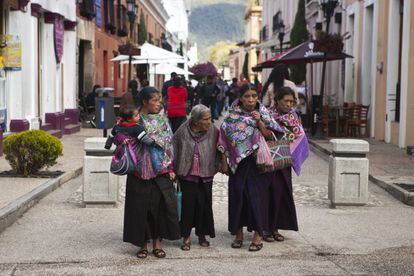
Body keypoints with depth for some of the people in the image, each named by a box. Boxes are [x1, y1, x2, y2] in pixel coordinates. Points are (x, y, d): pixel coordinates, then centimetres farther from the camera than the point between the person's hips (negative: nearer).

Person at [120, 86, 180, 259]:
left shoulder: (162, 120, 6)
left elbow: (169, 144, 6)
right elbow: (117, 135, 3)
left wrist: (170, 168, 1)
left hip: (160, 170, 2)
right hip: (140, 170, -2)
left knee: (160, 205, 2)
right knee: (140, 206, 2)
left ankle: (157, 242, 14)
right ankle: (143, 243, 13)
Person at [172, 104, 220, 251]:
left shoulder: (213, 131, -4)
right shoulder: (183, 132, -6)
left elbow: (218, 151, 4)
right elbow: (174, 151, 2)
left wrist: (215, 168, -1)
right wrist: (174, 170, 3)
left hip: (206, 175, 1)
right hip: (187, 175, -1)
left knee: (204, 205, 7)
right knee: (188, 204, 0)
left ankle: (202, 235, 23)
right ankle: (186, 236, 11)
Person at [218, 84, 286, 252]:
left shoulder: (263, 114, 4)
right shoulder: (232, 115, 2)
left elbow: (270, 136, -1)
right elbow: (224, 138, 3)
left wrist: (259, 122, -13)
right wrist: (224, 161, 0)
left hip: (257, 162, 0)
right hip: (238, 161, 1)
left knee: (255, 194, -4)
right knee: (237, 193, 1)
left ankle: (258, 234, 5)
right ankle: (238, 233, 14)